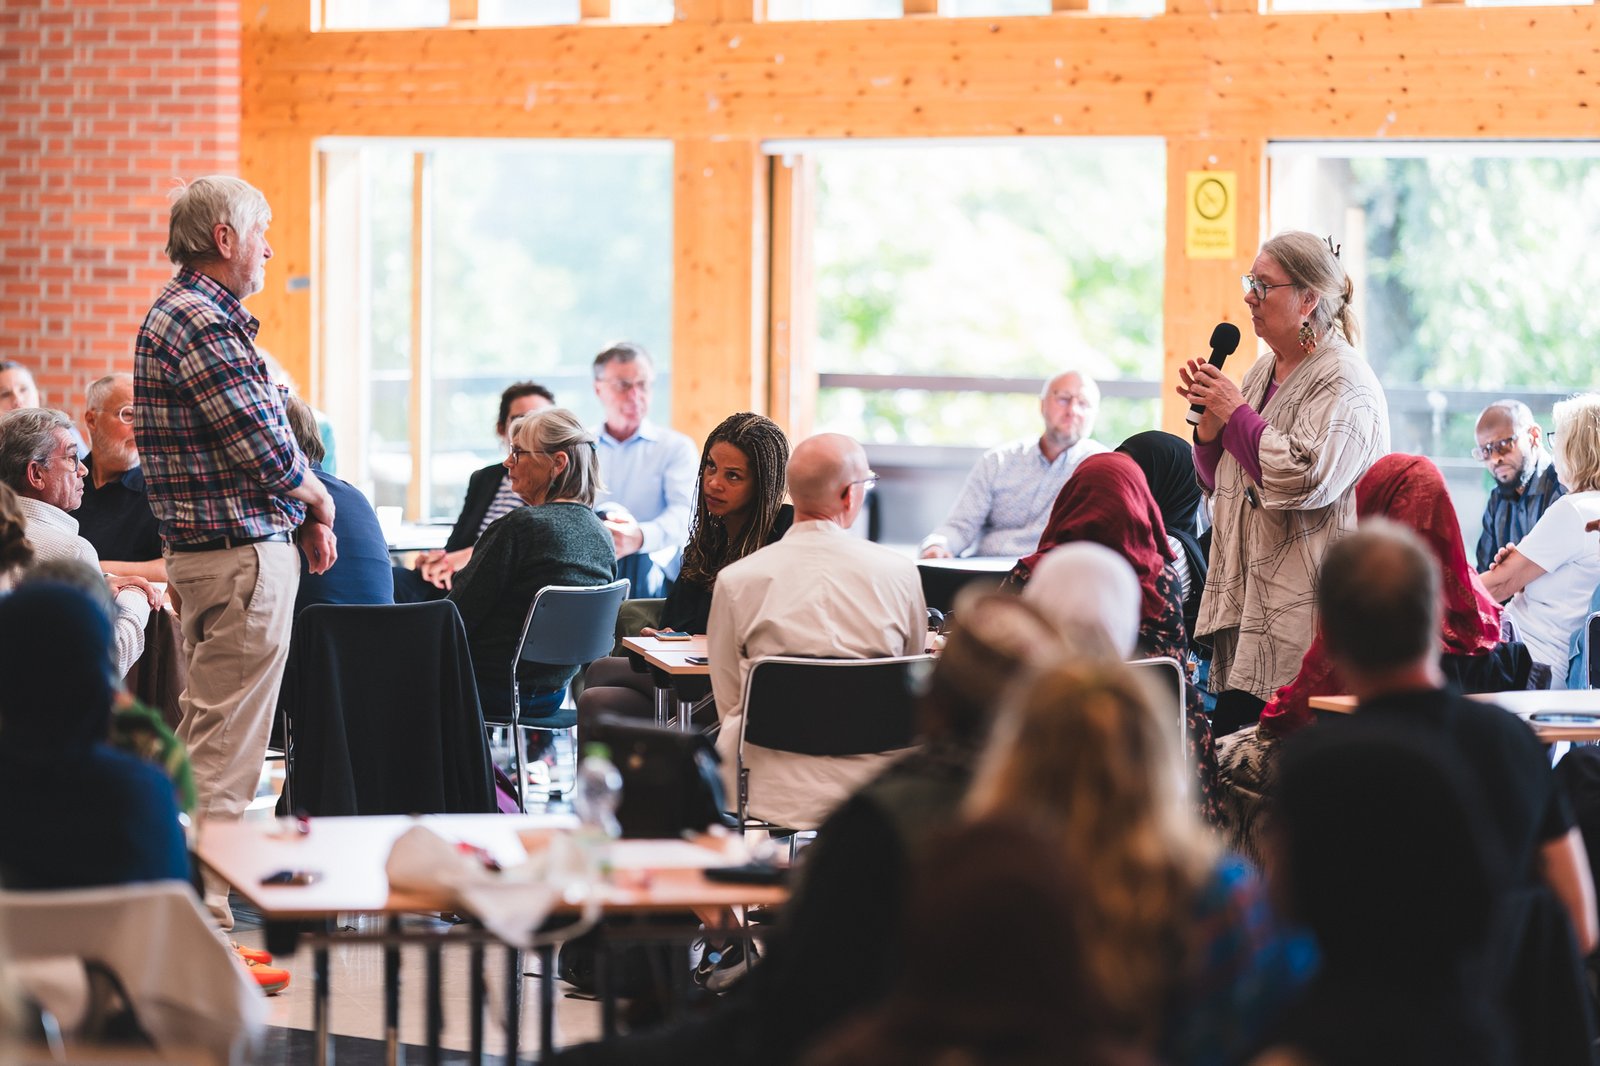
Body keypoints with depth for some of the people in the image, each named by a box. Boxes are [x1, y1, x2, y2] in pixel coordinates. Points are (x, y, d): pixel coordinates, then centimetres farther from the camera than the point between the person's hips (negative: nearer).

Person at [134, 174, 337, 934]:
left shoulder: (187, 313, 17)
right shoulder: (202, 321, -17)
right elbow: (266, 450, -21)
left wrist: (304, 516, 9)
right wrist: (318, 497, -2)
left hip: (205, 551, 11)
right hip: (243, 556, -11)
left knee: (203, 737, 17)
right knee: (225, 749, -8)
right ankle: (203, 921, -7)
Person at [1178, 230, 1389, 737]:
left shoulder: (1345, 384, -9)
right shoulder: (1263, 372, 17)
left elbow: (1305, 478, -23)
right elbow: (1219, 482, 22)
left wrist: (1236, 413, -13)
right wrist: (1209, 416, 4)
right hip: (1246, 599, 8)